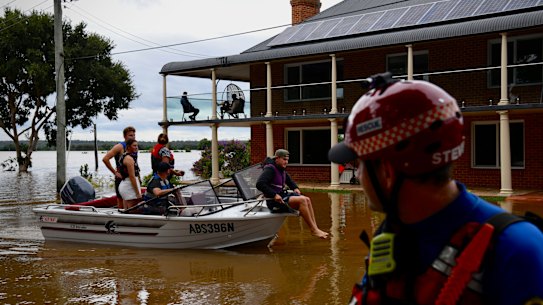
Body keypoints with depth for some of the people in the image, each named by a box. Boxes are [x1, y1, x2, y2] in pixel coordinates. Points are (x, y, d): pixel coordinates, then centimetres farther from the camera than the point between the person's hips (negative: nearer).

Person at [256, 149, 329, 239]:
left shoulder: (282, 170, 15)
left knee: (307, 199, -3)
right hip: (274, 201, -10)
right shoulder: (270, 169, -13)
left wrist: (295, 188, 11)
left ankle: (315, 228, -8)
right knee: (301, 200, -23)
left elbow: (290, 181, 32)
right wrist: (274, 195, -29)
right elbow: (259, 184, -26)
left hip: (282, 195, 10)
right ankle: (313, 230, -19)